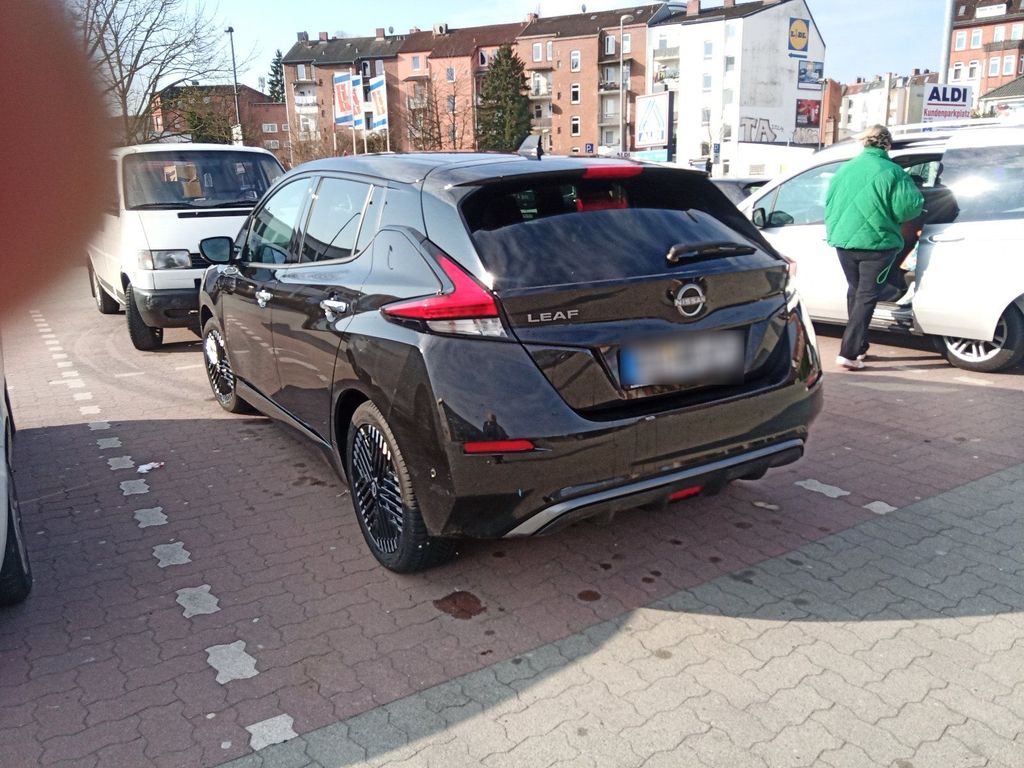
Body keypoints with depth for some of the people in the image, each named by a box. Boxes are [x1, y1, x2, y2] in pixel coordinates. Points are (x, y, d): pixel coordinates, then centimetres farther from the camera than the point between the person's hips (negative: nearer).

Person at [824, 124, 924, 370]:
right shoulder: (892, 173, -10)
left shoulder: (845, 168, 6)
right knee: (866, 296, 0)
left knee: (855, 292, 19)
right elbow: (908, 208, -11)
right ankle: (849, 353, -8)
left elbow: (829, 204, 12)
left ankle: (859, 347, 28)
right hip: (877, 243, -5)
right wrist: (917, 195, 11)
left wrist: (833, 231, 24)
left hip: (843, 240, 5)